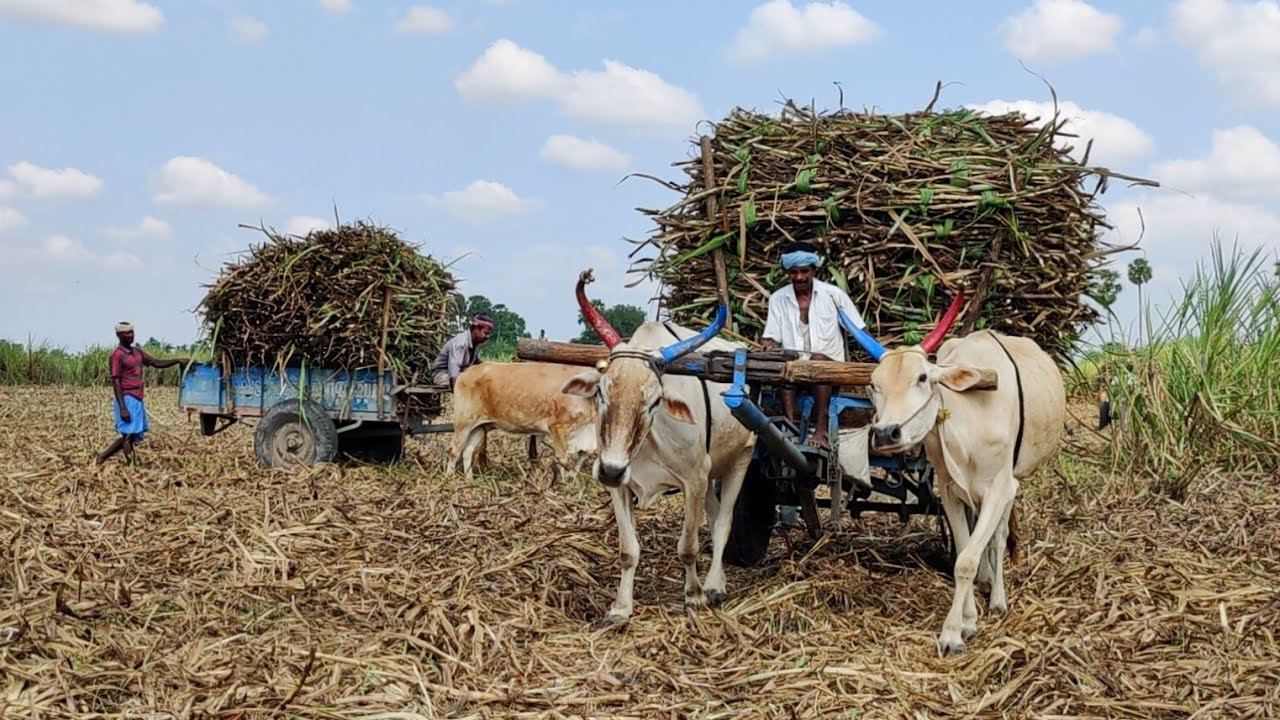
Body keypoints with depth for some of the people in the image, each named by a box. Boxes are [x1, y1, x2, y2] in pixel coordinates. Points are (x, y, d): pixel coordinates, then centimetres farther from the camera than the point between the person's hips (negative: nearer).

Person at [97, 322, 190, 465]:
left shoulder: (137, 351, 14)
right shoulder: (117, 355, -10)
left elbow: (156, 363, 16)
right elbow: (115, 382, -15)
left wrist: (178, 360, 3)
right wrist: (122, 408, -21)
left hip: (137, 400, 9)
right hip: (127, 400, -9)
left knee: (134, 436, 11)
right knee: (129, 435, -7)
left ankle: (103, 457, 18)